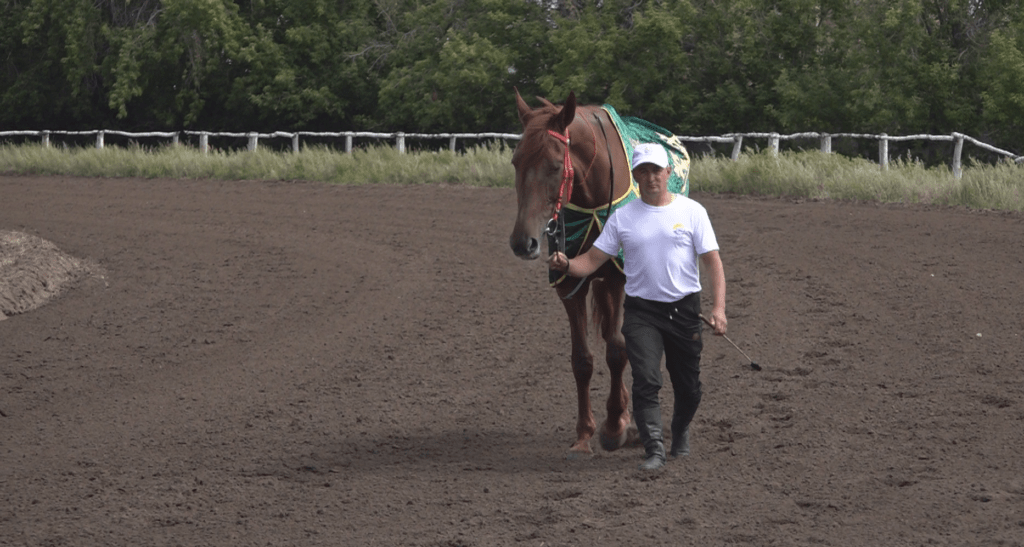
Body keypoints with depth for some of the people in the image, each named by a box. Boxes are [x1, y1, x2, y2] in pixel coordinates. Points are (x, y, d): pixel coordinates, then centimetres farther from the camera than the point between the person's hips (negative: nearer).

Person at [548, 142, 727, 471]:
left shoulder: (692, 212, 1)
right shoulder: (622, 217, 4)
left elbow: (712, 261, -2)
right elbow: (593, 260, 3)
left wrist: (718, 308, -13)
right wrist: (566, 265, -20)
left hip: (684, 309, 0)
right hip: (641, 311, 0)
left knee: (689, 387, 9)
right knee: (646, 381, -16)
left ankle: (681, 433, 37)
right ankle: (654, 450, -15)